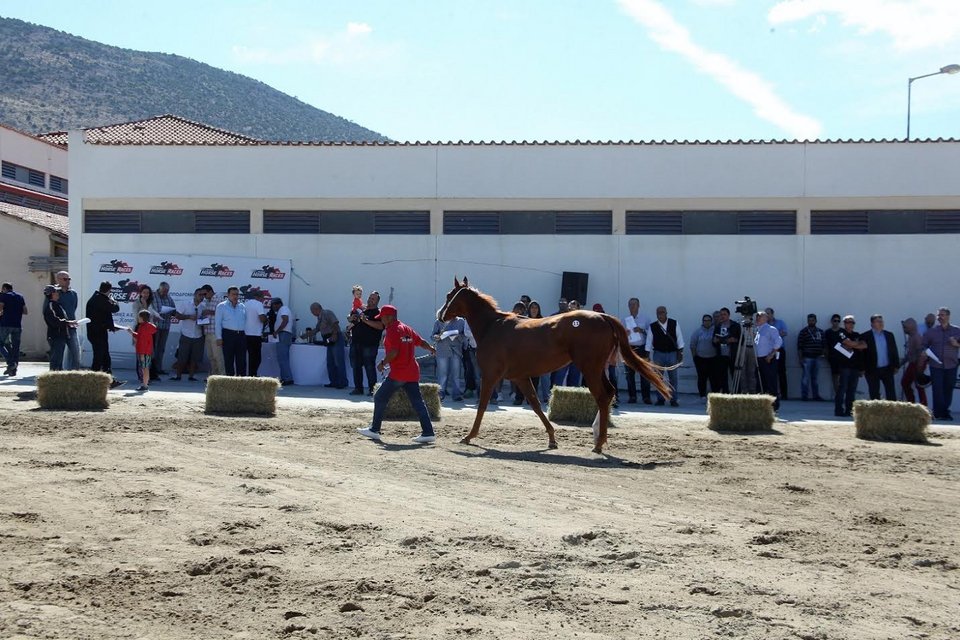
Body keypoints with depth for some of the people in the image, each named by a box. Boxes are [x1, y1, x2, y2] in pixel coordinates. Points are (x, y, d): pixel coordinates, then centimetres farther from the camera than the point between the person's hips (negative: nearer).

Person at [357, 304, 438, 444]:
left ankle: (374, 430, 7)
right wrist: (430, 348, 39)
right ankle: (428, 433, -3)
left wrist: (383, 363, -8)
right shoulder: (407, 329, 14)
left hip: (398, 373, -8)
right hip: (412, 373, 8)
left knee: (380, 397, 4)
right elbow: (421, 342, 20)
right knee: (417, 402, 4)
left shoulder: (392, 330, -10)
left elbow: (394, 351, -20)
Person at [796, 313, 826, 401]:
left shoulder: (820, 332, 13)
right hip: (807, 358, -5)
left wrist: (822, 353, 9)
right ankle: (804, 395, -1)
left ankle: (816, 395, 16)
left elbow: (822, 344, 20)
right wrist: (800, 358, -10)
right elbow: (799, 346, -6)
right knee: (805, 377, -5)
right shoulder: (803, 332, -3)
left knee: (815, 377, 11)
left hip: (817, 358, 5)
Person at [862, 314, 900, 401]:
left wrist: (896, 366, 6)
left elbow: (894, 351, 10)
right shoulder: (865, 336, -5)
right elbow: (862, 354, -6)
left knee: (891, 393, 5)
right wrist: (863, 369, -9)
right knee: (874, 394, 5)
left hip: (887, 369, 3)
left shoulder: (889, 335, 8)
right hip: (873, 370, -3)